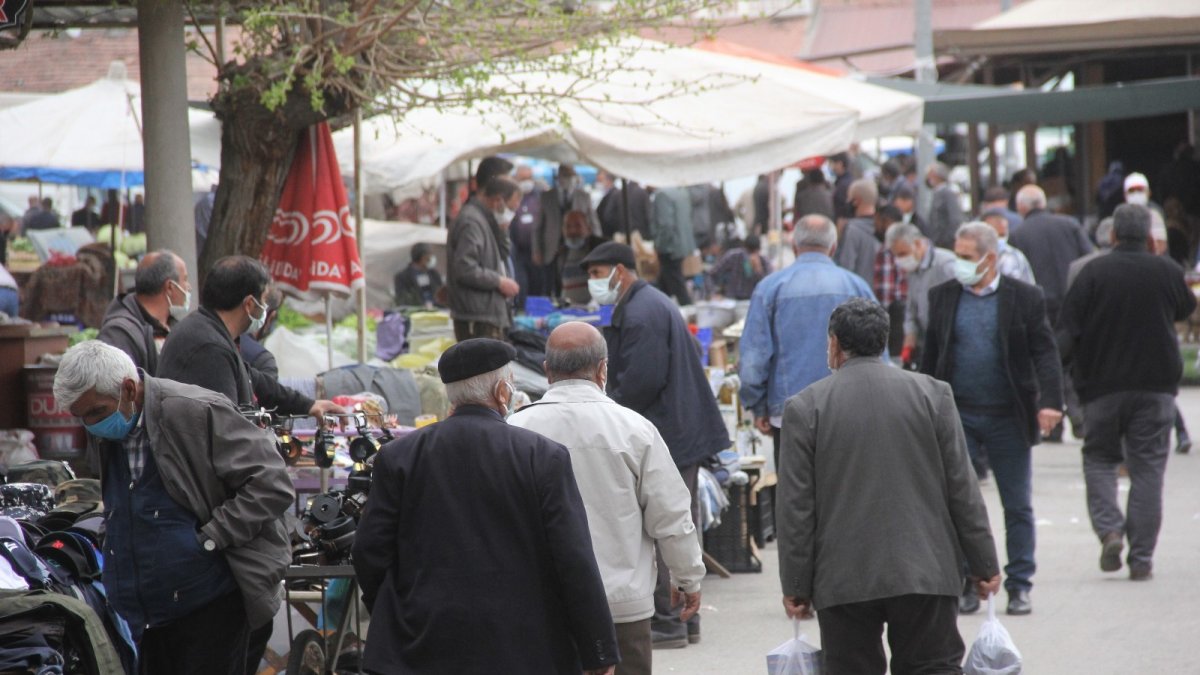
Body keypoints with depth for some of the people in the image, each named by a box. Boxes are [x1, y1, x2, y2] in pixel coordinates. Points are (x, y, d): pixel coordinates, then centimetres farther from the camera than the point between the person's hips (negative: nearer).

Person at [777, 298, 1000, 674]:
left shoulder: (805, 407, -2)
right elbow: (962, 489, 2)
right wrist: (984, 565, 10)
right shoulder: (932, 394, 2)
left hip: (843, 582, -1)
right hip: (924, 573, 1)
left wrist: (796, 586, 3)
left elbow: (796, 508, -3)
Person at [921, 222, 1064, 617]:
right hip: (958, 417, 1)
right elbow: (931, 356, 9)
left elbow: (1045, 353, -4)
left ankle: (1019, 586, 14)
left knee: (1018, 506, 4)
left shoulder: (1024, 298, -1)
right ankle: (967, 586, 8)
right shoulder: (943, 297, 5)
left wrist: (1050, 402, -17)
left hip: (1009, 418, -1)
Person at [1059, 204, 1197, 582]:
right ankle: (1141, 558, 1)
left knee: (1099, 458, 14)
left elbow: (1068, 330, -11)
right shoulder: (1167, 272, -2)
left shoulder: (1093, 272, -7)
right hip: (1156, 386, 1)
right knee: (1148, 469, 4)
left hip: (1102, 386, -1)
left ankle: (1109, 528, -9)